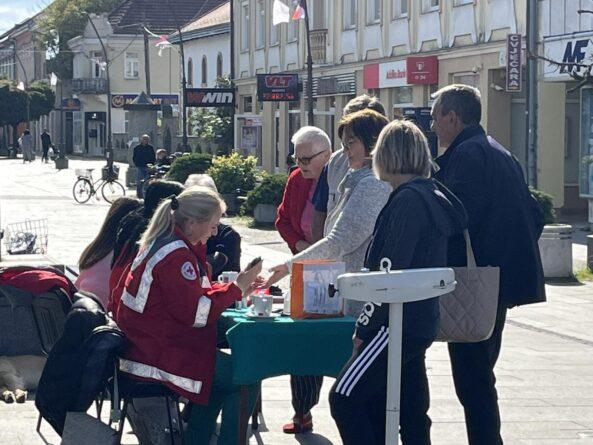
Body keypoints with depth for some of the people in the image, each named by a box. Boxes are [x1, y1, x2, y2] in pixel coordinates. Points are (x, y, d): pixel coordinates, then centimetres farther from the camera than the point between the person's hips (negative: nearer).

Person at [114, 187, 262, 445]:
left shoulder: (161, 244, 13)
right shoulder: (177, 256, -20)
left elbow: (191, 295, 18)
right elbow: (196, 312, -22)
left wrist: (237, 289, 8)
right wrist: (235, 289, -11)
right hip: (161, 354, -11)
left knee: (223, 374, 25)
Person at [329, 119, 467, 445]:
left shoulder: (408, 199, -15)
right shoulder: (433, 195, 14)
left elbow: (391, 272, -20)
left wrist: (365, 327, -14)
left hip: (399, 324, -10)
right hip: (419, 322, 10)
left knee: (345, 398, -9)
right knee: (411, 415, 12)